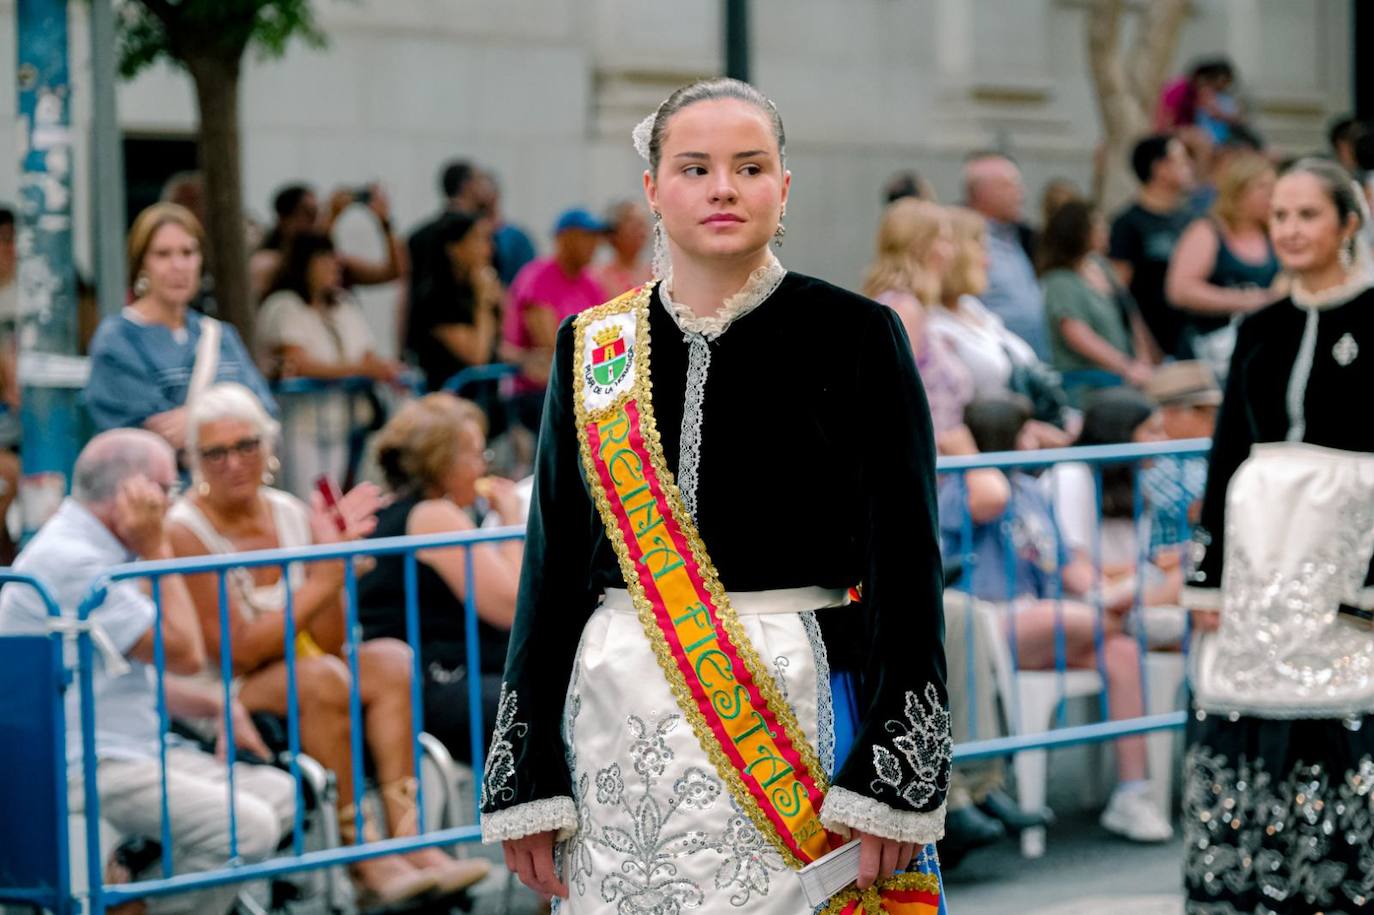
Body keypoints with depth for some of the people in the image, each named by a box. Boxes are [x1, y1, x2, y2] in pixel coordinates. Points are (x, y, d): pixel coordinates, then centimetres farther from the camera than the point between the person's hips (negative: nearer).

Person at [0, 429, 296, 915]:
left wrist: (215, 707, 10)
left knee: (278, 793, 3)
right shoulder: (69, 560, -18)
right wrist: (157, 548, -9)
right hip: (84, 770, -11)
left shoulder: (90, 548, 17)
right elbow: (184, 655, -16)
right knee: (245, 825, -24)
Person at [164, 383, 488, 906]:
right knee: (322, 677, -33)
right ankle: (363, 863, -30)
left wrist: (330, 558, -11)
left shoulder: (291, 515, 6)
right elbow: (239, 652, -17)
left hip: (300, 691, 6)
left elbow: (328, 642, 2)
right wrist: (322, 583, -17)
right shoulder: (186, 532, -11)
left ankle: (408, 838, -31)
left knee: (392, 660, -20)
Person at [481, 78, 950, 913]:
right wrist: (527, 781, 5)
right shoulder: (590, 350, 9)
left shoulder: (857, 336, 0)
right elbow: (555, 564, 10)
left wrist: (896, 778, -11)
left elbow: (907, 562, -3)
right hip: (624, 716, 3)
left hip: (797, 710, -3)